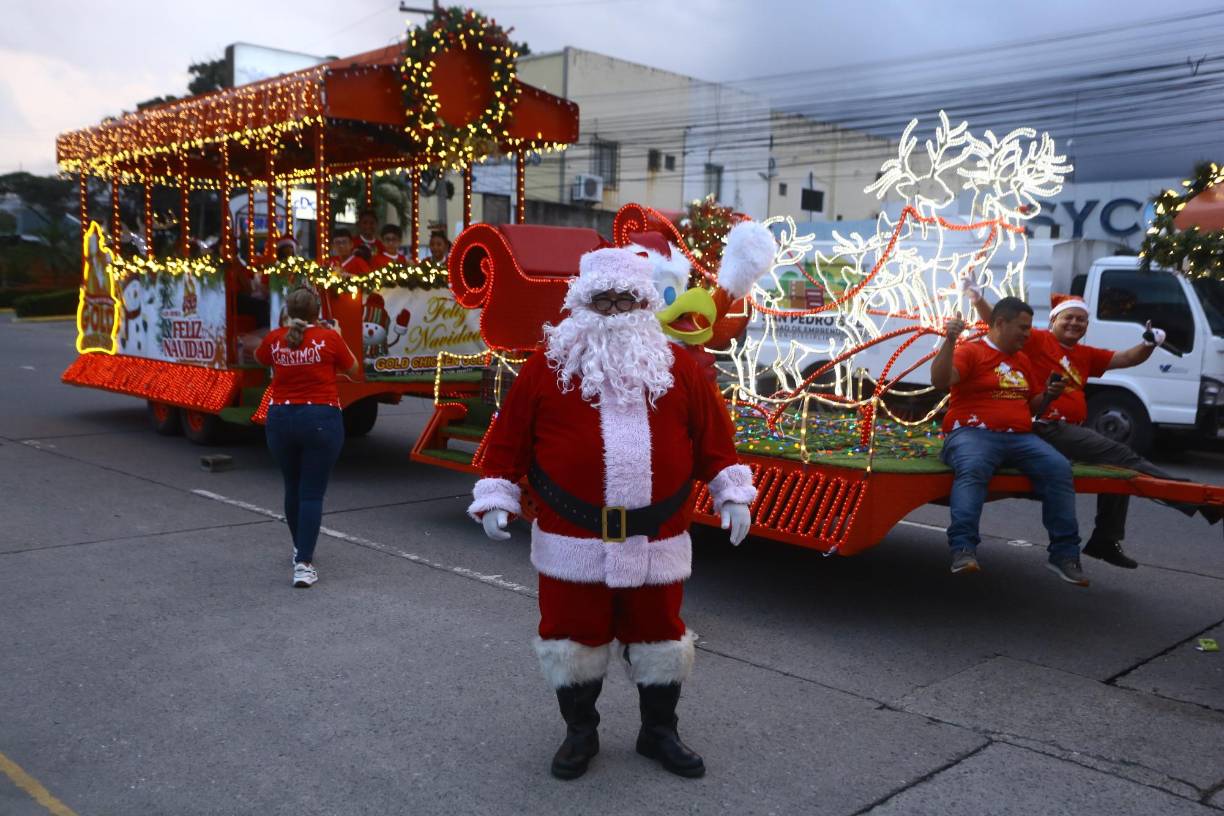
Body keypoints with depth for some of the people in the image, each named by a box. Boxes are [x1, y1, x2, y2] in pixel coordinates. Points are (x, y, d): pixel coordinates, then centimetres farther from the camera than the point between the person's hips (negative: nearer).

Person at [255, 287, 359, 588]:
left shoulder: (275, 339, 1)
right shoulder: (329, 339, -7)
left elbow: (260, 358, 25)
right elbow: (352, 369, 9)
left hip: (281, 419, 3)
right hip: (320, 420, -3)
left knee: (292, 488, 19)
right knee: (312, 493, -3)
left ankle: (300, 548, 37)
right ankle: (303, 564, -10)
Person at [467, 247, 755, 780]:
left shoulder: (678, 369, 5)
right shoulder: (548, 367, -1)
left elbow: (711, 438, 10)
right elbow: (510, 437, 1)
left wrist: (731, 494, 3)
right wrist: (496, 498, -5)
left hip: (657, 542, 2)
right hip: (572, 541, -1)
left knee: (659, 634, 14)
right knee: (573, 635, 10)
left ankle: (659, 732, 34)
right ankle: (580, 732, 32)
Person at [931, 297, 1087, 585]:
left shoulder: (1023, 360, 26)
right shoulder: (970, 351, 3)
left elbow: (1033, 402, 34)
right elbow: (939, 380, -14)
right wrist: (949, 341, -25)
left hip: (1021, 437, 6)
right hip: (973, 433, -6)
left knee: (1059, 467, -18)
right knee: (972, 468, -38)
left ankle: (1065, 553, -12)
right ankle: (962, 548, -45)